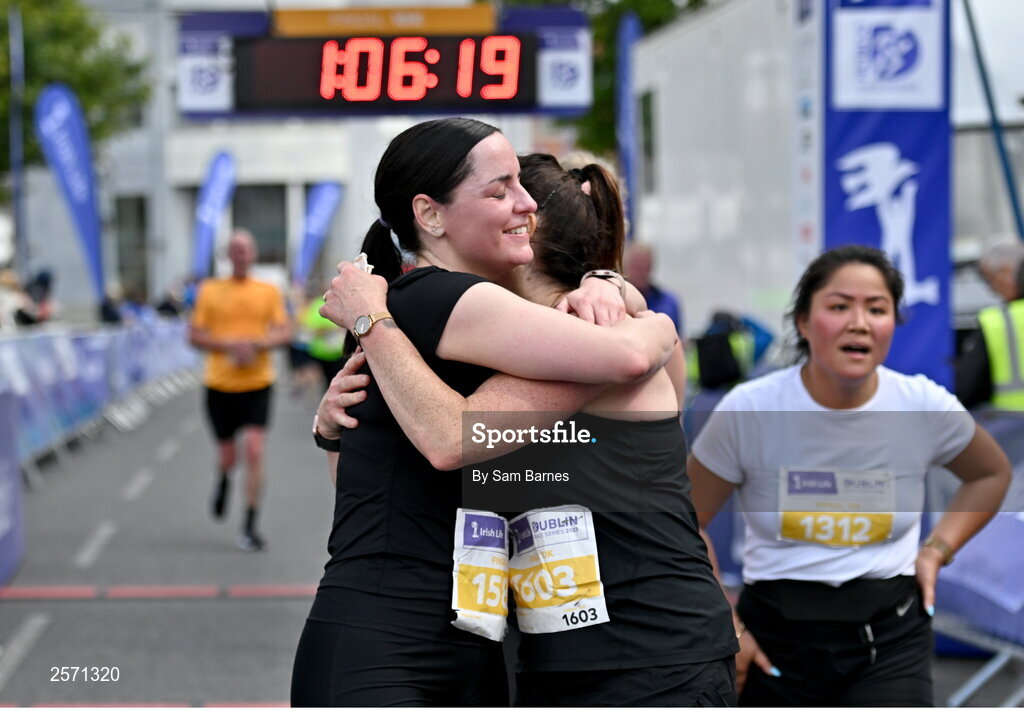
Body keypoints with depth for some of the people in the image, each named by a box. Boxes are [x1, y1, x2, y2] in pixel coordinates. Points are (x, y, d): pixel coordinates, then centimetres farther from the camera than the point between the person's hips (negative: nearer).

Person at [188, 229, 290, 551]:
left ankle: (250, 526, -8)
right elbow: (195, 336, 1)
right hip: (220, 384, 1)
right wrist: (229, 345, -14)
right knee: (227, 456, 7)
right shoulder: (210, 291, 2)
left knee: (254, 451, -14)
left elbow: (284, 332, 0)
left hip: (257, 383, 0)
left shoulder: (269, 292, 4)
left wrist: (256, 344, -18)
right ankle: (223, 480, 47)